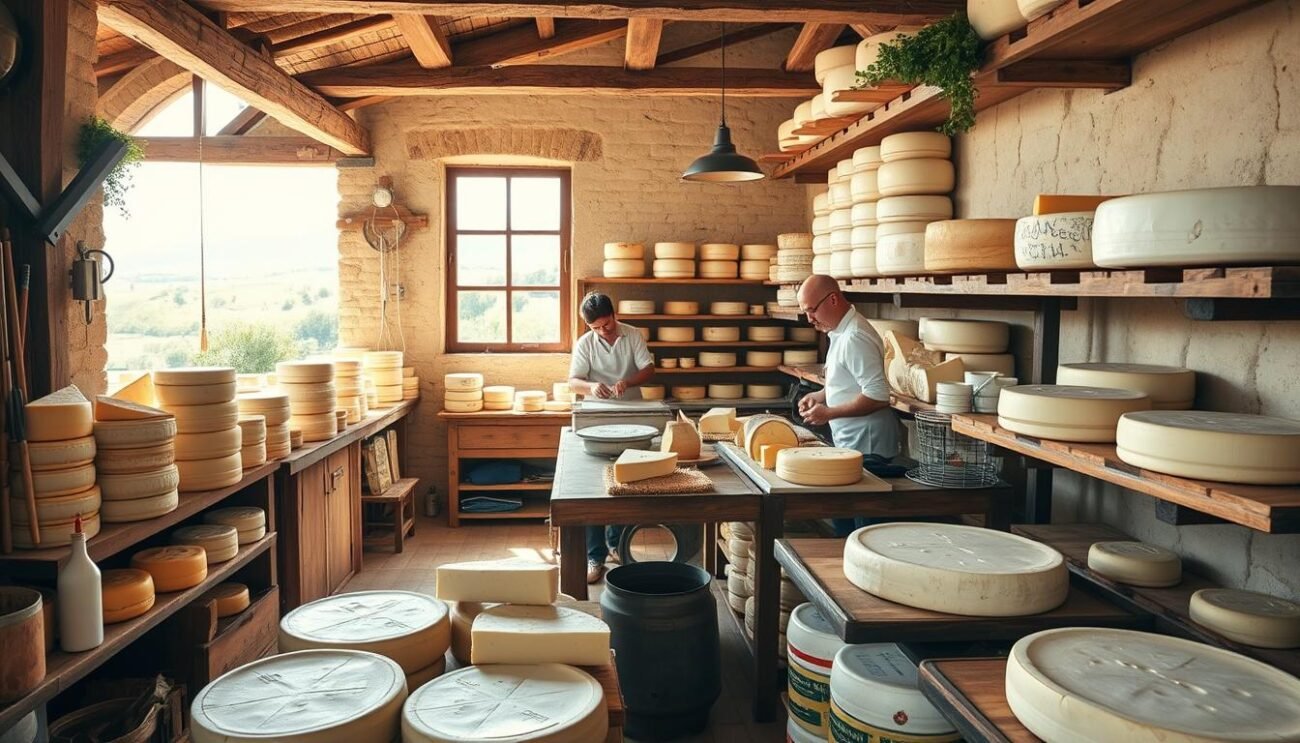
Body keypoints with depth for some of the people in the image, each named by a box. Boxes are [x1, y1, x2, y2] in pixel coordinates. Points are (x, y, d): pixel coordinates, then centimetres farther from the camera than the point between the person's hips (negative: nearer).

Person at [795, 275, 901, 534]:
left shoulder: (855, 338, -21)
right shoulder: (841, 332, 11)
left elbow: (877, 395, -25)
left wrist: (829, 413, -19)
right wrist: (820, 396, 7)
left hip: (865, 446, -10)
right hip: (851, 442, 10)